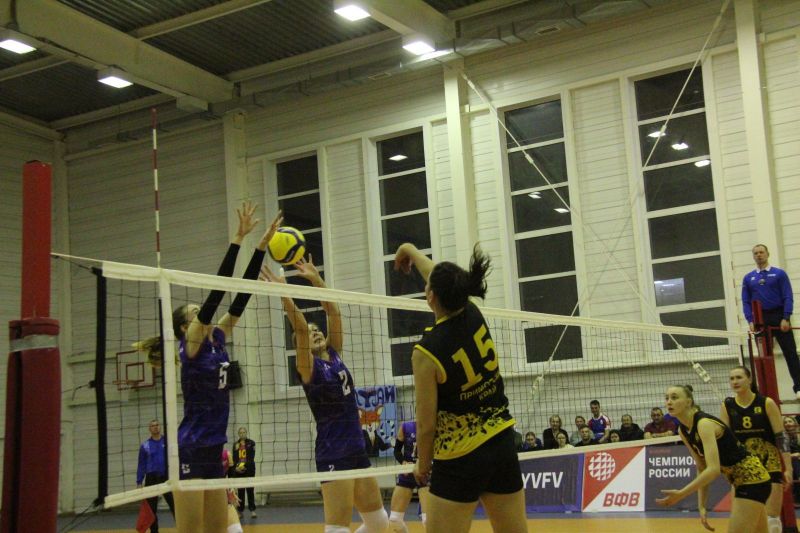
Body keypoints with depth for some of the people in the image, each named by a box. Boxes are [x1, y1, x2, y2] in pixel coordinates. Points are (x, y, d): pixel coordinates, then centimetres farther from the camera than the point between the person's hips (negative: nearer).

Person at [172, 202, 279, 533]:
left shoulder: (217, 340, 10)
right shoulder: (191, 346, -9)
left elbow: (240, 296, 6)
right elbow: (217, 290, -16)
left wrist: (262, 245, 2)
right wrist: (238, 238, -19)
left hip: (213, 450, 8)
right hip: (191, 451, -8)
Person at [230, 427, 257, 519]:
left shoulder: (251, 443, 0)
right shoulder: (235, 445, 10)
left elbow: (251, 457, -7)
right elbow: (234, 458, 8)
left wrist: (245, 465, -19)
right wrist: (236, 467, -10)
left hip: (249, 469, -3)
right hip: (238, 470, 3)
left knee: (250, 489, -3)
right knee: (240, 491, 5)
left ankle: (252, 510, -1)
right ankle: (240, 510, 9)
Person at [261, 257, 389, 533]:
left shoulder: (335, 356, 11)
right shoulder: (309, 367, -6)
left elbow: (333, 312, 7)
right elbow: (299, 327, -22)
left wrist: (316, 279, 3)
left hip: (357, 448, 8)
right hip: (332, 452, -8)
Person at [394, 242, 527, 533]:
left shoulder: (427, 351, -19)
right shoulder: (474, 317, -3)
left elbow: (426, 425, -12)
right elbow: (443, 277, 18)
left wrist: (423, 465, 6)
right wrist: (411, 251, 35)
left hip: (461, 460, -6)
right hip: (503, 445, 7)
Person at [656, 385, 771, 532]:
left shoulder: (704, 423, -24)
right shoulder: (683, 431, 3)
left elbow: (713, 469, -34)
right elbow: (702, 469, 9)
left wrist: (681, 494, -38)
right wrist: (701, 506, 1)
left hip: (752, 478, -9)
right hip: (740, 480, 9)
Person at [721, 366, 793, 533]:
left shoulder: (766, 403, -9)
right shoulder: (727, 406, -1)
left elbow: (781, 437, -8)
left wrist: (788, 468, -11)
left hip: (770, 464, -3)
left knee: (772, 519, -2)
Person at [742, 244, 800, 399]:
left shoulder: (779, 274, 1)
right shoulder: (748, 278, 9)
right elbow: (746, 302, 8)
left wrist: (785, 319, -14)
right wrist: (750, 321, -5)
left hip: (779, 318, -2)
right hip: (760, 320, 2)